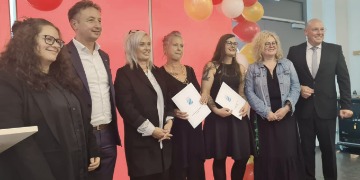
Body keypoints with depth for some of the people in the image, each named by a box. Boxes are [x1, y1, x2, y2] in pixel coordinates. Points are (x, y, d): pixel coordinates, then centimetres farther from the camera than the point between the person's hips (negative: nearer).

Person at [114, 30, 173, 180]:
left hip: (163, 139, 6)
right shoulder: (124, 73, -8)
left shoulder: (155, 71, 14)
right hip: (141, 141, -6)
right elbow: (126, 107, -16)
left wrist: (169, 121, -1)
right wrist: (151, 129, -16)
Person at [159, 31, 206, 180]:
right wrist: (173, 112, -24)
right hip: (175, 129, -5)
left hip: (194, 126, 6)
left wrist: (200, 105, -4)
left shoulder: (190, 70, 12)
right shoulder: (160, 73, -7)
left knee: (197, 167, 11)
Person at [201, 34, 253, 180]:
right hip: (218, 116, -4)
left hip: (237, 115, 4)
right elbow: (205, 93, -8)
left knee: (243, 156, 4)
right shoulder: (211, 66, -2)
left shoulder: (240, 68, 12)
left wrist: (246, 104, -4)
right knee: (220, 158, 4)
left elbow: (242, 92, 15)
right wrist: (216, 110, -19)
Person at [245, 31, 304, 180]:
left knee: (289, 153, 2)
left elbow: (295, 87, 4)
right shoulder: (252, 68, 3)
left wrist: (287, 107, -11)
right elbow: (249, 92, -3)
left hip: (286, 117, 2)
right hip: (264, 118, -1)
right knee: (268, 156, 1)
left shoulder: (287, 64, 9)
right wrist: (266, 112, -13)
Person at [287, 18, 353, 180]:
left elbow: (344, 79, -1)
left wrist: (346, 105, -7)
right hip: (304, 108, 0)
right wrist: (299, 88, -12)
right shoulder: (294, 51, 2)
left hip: (326, 108, 0)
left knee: (329, 148, 10)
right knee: (307, 149, 11)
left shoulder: (335, 50, 2)